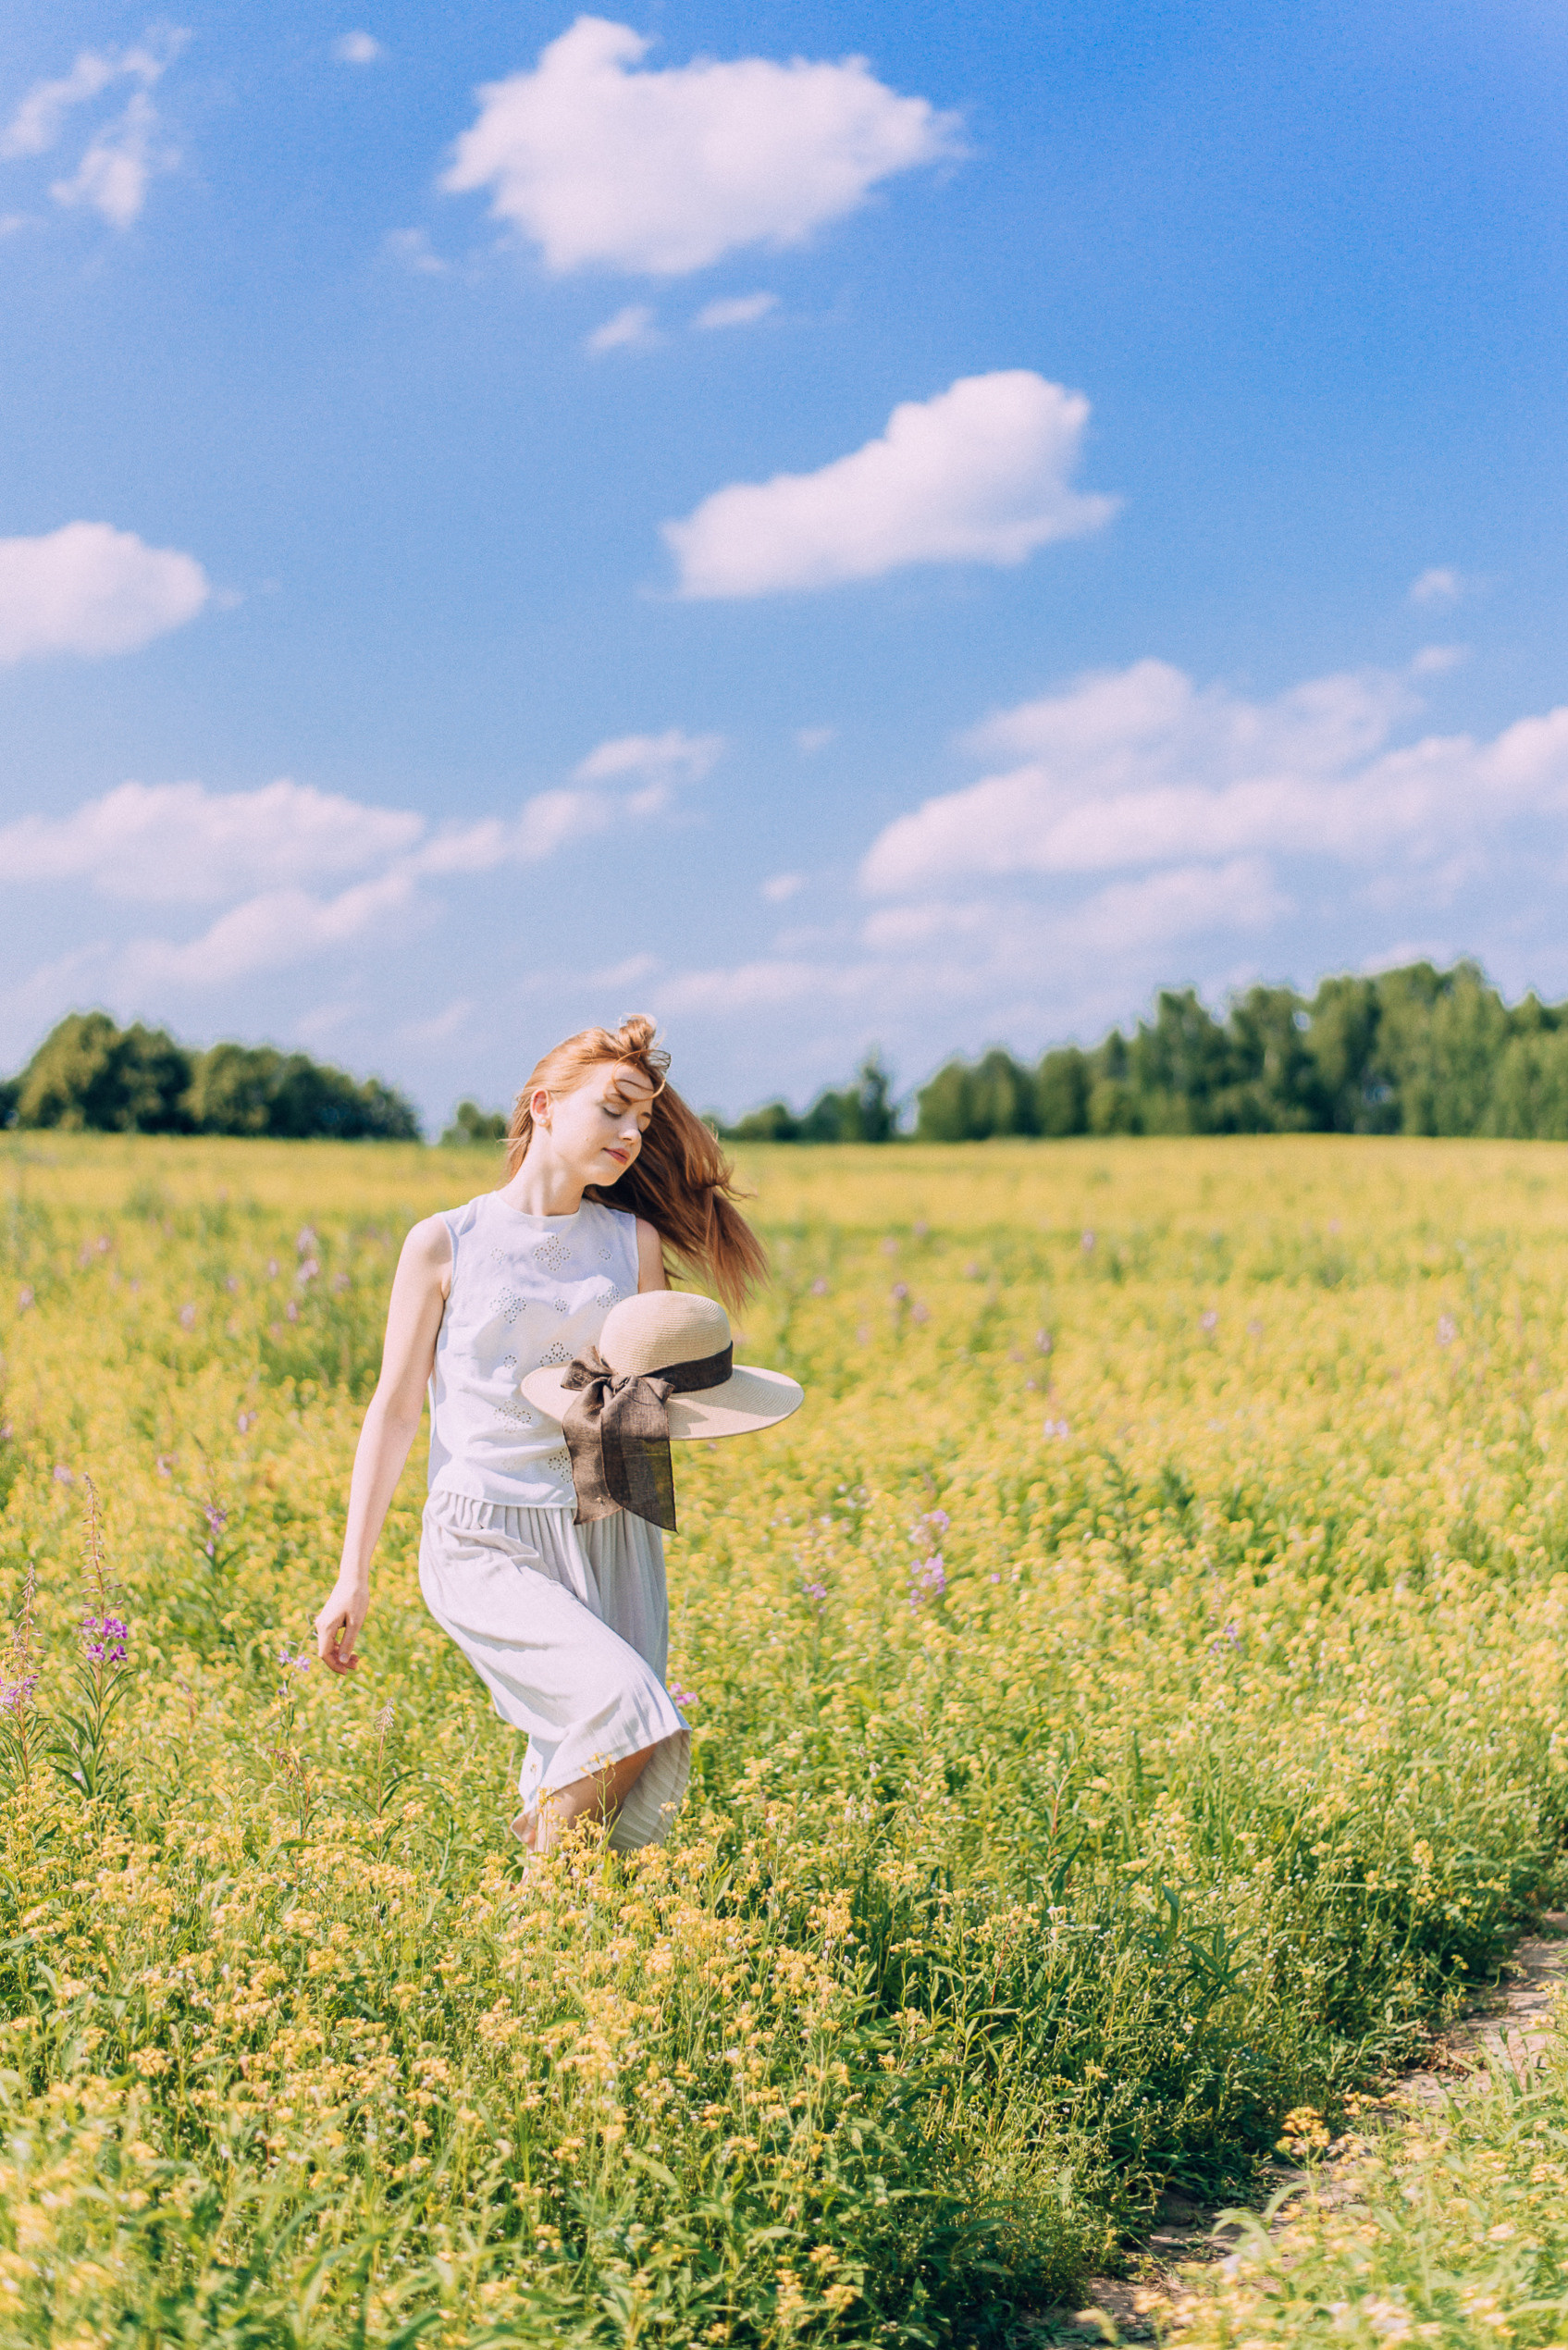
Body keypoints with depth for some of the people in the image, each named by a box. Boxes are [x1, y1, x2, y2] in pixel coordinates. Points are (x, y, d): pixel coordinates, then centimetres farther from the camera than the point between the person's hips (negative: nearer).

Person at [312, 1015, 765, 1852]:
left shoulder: (634, 1242, 9)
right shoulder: (445, 1243, 1)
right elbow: (394, 1410, 3)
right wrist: (352, 1578, 1)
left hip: (610, 1538, 4)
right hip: (488, 1541, -4)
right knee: (623, 1707, -23)